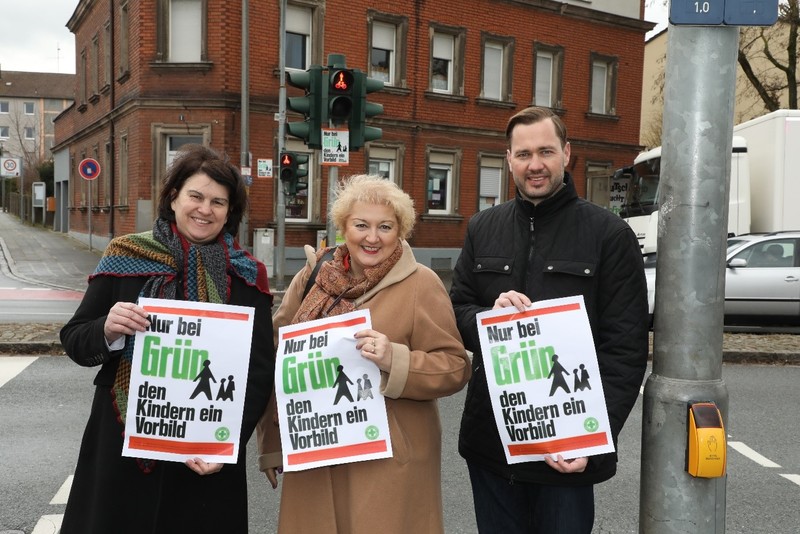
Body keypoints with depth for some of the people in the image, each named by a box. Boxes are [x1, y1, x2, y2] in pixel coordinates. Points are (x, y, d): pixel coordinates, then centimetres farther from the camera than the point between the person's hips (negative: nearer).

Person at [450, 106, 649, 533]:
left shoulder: (610, 234, -4)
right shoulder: (483, 228, 8)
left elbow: (626, 348, -7)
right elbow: (455, 313, 9)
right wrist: (489, 316, -14)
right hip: (489, 438, 4)